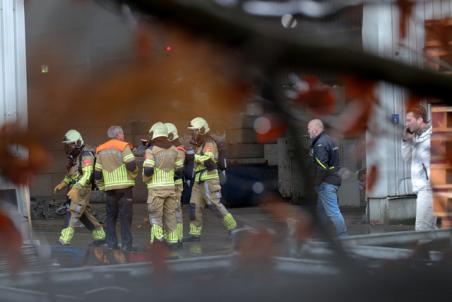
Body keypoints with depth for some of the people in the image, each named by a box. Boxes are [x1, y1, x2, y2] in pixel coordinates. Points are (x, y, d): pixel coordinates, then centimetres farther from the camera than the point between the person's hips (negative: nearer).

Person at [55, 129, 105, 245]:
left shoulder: (86, 155, -14)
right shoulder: (74, 156, 16)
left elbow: (87, 175, -24)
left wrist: (75, 188, -33)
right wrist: (62, 184, 8)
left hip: (82, 189, -10)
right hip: (75, 189, 10)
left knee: (73, 214, -13)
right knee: (85, 214, 15)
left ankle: (64, 241, -17)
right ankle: (100, 236, 25)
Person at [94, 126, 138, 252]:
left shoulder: (101, 150, 13)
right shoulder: (123, 147, -5)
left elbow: (97, 173, 14)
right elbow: (131, 165, -16)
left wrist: (102, 187, 23)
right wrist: (134, 175, 4)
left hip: (110, 187, 5)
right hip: (125, 186, -5)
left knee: (111, 216, 13)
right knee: (125, 217, -1)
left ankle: (111, 244, 11)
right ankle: (126, 244, -3)